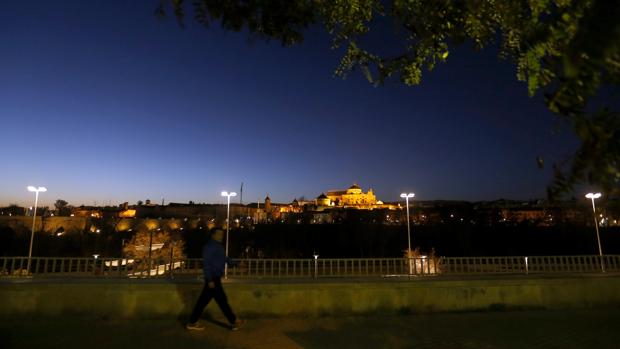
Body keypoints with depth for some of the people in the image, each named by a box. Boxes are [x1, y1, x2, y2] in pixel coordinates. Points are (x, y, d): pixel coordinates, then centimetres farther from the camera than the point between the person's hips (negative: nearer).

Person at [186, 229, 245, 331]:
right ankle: (234, 322, 6)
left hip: (215, 277, 10)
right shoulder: (209, 246, -16)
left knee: (204, 300, 13)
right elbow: (206, 264, -20)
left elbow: (225, 258, 24)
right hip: (213, 278, -10)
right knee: (222, 300, -2)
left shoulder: (218, 246, 15)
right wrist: (210, 280, -23)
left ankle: (192, 322, 22)